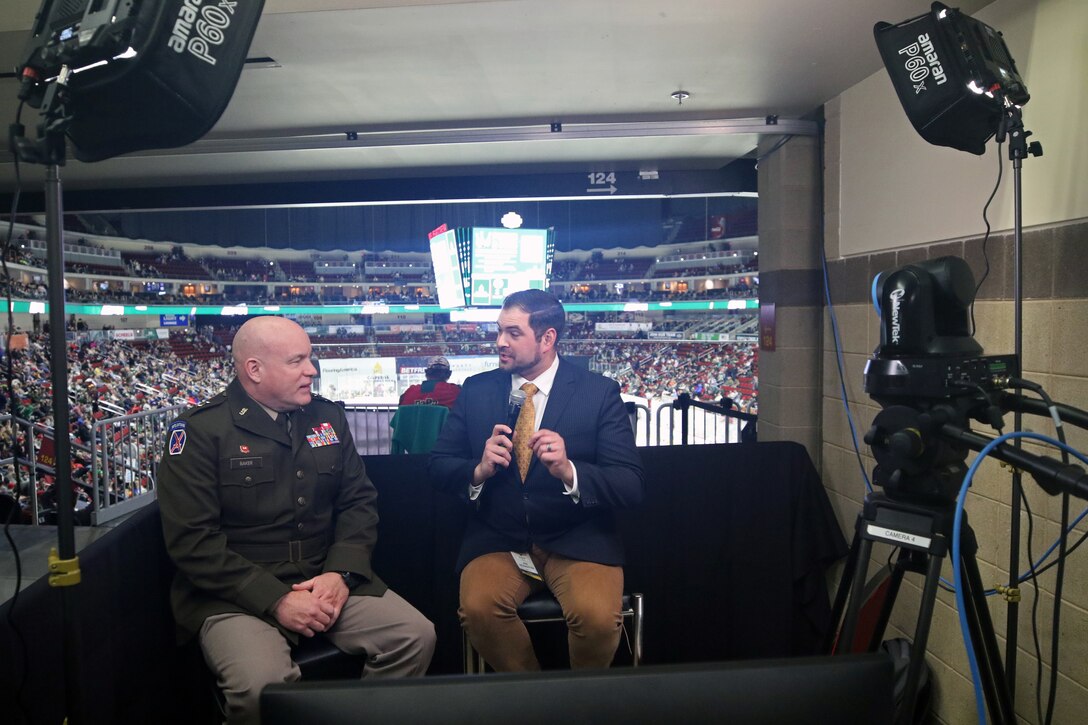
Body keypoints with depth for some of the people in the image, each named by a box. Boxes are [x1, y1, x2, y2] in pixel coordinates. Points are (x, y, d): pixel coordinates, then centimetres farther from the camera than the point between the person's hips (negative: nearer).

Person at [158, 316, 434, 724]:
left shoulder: (328, 417, 9)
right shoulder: (200, 430, -6)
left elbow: (359, 501, 9)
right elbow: (192, 540, -12)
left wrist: (341, 573, -9)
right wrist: (276, 600, -18)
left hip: (328, 579, 5)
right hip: (235, 595, -4)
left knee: (416, 636, -14)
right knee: (263, 686, -32)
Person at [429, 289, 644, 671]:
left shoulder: (599, 392, -4)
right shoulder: (476, 390, 5)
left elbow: (631, 485, -9)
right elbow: (438, 466, 6)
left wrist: (568, 471, -29)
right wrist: (478, 471, -16)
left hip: (578, 541, -1)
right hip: (497, 539, 2)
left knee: (597, 616, -28)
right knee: (478, 608, -27)